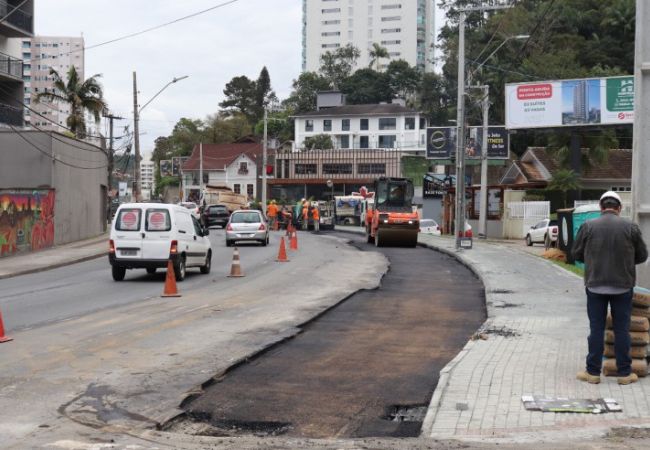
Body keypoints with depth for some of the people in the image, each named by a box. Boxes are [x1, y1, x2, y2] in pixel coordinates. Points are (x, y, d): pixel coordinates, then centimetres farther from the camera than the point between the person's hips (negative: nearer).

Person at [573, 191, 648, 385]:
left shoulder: (588, 226, -5)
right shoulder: (630, 227, -5)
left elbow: (577, 254, 3)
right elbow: (642, 256, 3)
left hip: (595, 285, 0)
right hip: (623, 285, 0)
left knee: (596, 329, 7)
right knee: (622, 329, 7)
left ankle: (593, 372, 10)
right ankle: (624, 373, 12)